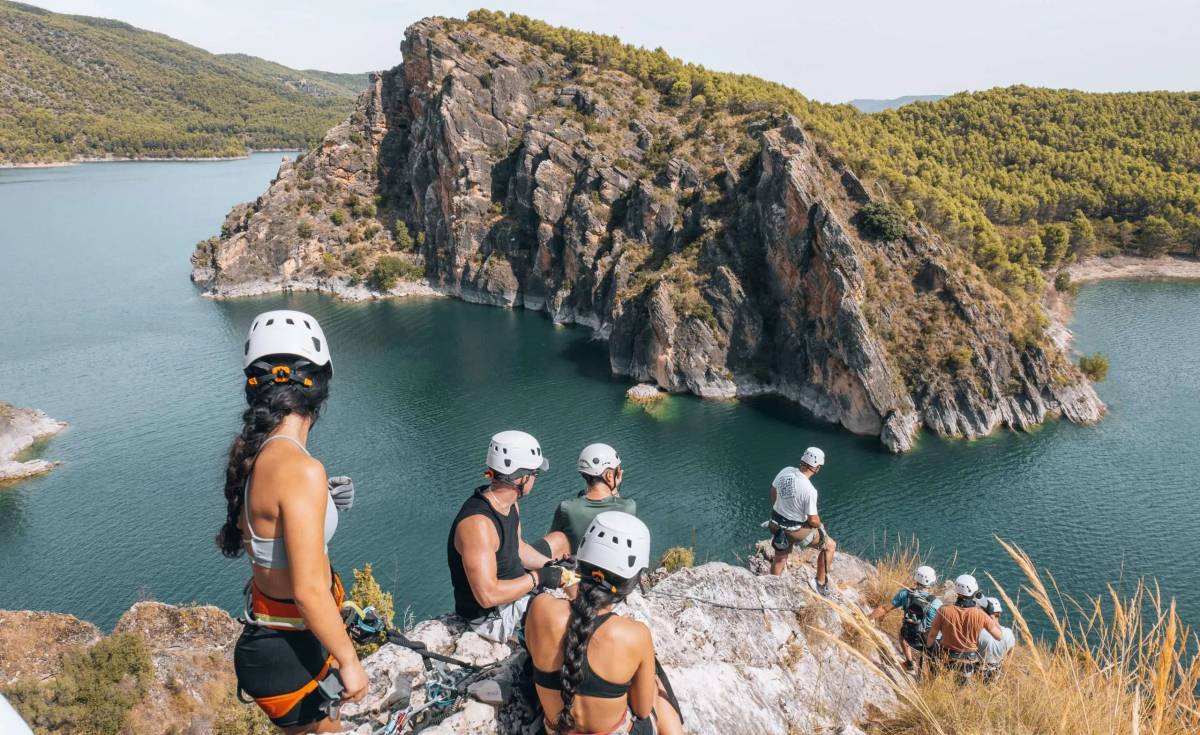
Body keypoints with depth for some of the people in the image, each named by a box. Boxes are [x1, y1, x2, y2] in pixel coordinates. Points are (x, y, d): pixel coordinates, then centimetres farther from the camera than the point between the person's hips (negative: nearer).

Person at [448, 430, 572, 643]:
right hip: (492, 616, -9)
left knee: (559, 540, 20)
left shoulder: (508, 503, -6)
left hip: (515, 586, 10)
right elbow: (488, 595, -38)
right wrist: (537, 578, -27)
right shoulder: (478, 523, -36)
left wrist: (552, 568, -3)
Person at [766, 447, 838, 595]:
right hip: (796, 530, -6)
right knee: (830, 546, 16)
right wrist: (820, 526, 3)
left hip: (777, 525, 6)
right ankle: (821, 584, 23)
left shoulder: (786, 471, -11)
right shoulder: (810, 490, -30)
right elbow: (812, 520, -21)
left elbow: (773, 491, 7)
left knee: (779, 558, 27)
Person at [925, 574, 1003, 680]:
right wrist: (991, 615, 5)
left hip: (947, 660, -1)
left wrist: (928, 648, 12)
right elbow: (999, 636, -5)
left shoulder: (944, 611, -18)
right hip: (970, 663, 1)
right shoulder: (980, 615, -18)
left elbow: (932, 635, -7)